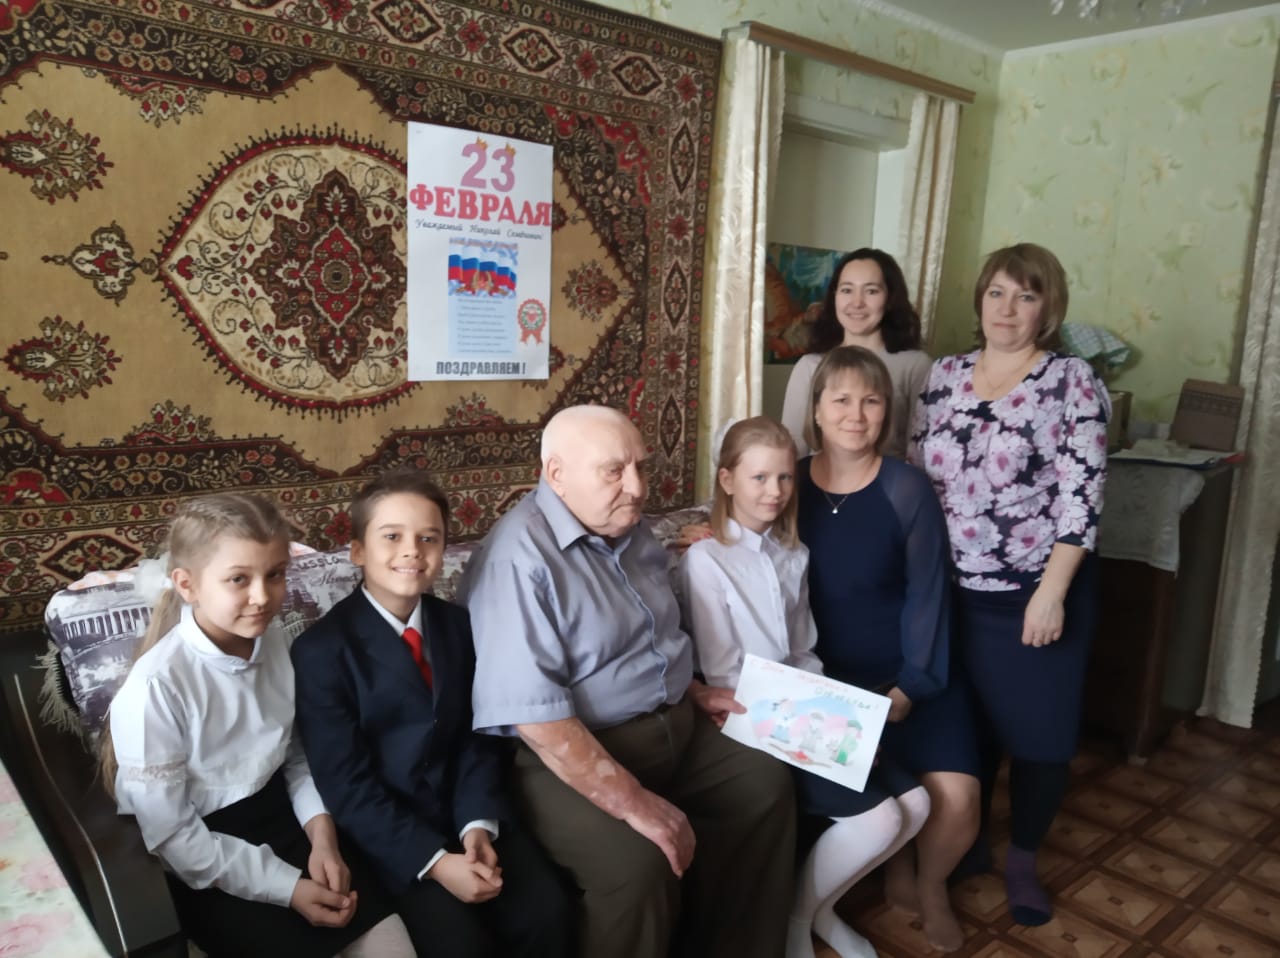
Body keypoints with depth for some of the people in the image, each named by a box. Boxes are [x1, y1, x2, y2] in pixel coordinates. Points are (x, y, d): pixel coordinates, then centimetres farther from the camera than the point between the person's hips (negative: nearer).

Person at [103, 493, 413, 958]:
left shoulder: (275, 642, -7)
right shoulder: (155, 687, -23)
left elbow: (298, 754, 5)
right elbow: (172, 836, -16)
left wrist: (322, 833, -11)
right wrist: (287, 887, -17)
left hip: (283, 821, 5)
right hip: (209, 869, -4)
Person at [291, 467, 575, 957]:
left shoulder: (457, 624, 5)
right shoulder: (321, 649, -11)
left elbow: (476, 737, 4)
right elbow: (346, 785, -13)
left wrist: (478, 825, -12)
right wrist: (435, 860, -20)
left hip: (465, 810, 4)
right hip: (385, 831, -4)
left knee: (548, 913, -14)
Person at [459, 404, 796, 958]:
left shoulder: (631, 532, 8)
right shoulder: (519, 558, -21)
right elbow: (535, 714, -28)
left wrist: (690, 693, 12)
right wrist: (634, 803, -29)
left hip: (672, 729, 9)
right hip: (571, 752, -9)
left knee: (767, 784, 3)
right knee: (636, 860, -30)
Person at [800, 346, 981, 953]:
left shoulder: (908, 489, -7)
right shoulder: (792, 485, -1)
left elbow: (926, 593, -7)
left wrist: (910, 687, -12)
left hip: (908, 674, 0)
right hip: (825, 676, 1)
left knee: (956, 797, -17)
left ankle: (931, 886, 20)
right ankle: (899, 873, 19)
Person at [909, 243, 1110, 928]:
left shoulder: (1072, 382, -8)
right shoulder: (944, 375, 4)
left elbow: (1081, 499, -13)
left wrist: (1051, 593, -17)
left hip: (1037, 590, -3)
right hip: (954, 590, 3)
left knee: (1038, 728, 9)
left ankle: (1022, 858, 31)